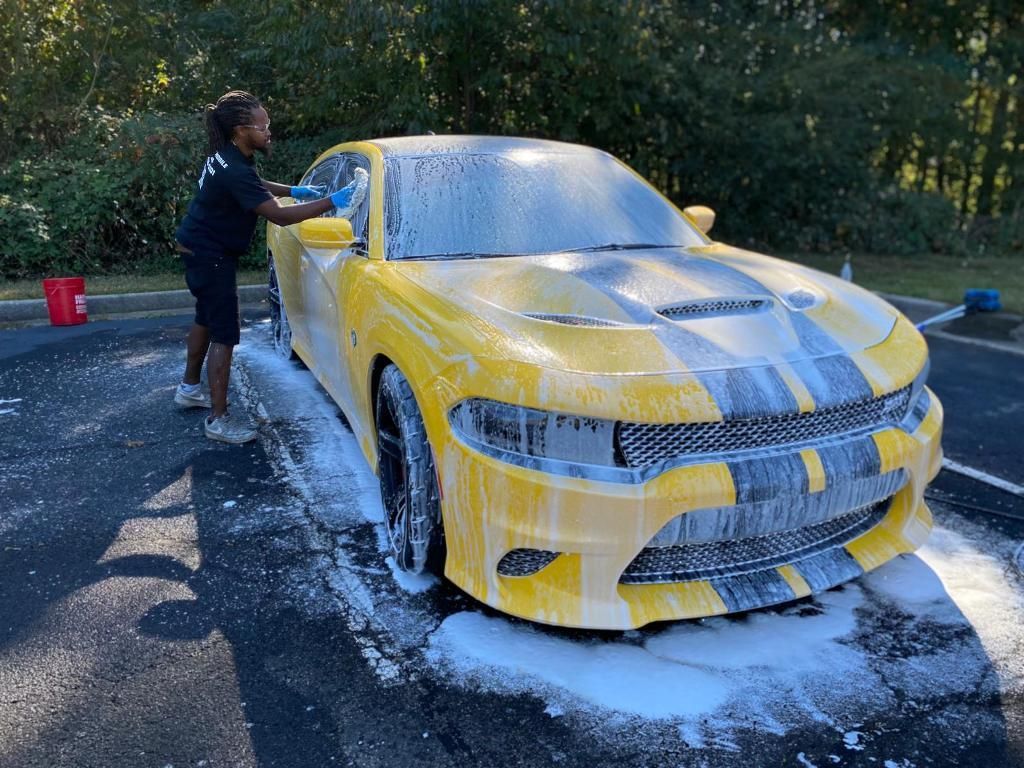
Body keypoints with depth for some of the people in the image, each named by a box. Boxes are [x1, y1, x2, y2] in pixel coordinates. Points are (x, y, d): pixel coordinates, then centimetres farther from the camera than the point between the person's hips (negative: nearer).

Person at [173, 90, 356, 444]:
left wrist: (293, 190, 11)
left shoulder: (228, 157, 2)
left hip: (200, 249, 11)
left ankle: (189, 388, 40)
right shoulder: (234, 172, -29)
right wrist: (331, 202, -30)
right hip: (210, 255, -11)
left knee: (206, 319, 23)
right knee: (224, 333, -8)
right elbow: (280, 216, -32)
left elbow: (255, 185, 22)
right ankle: (218, 420, -3)